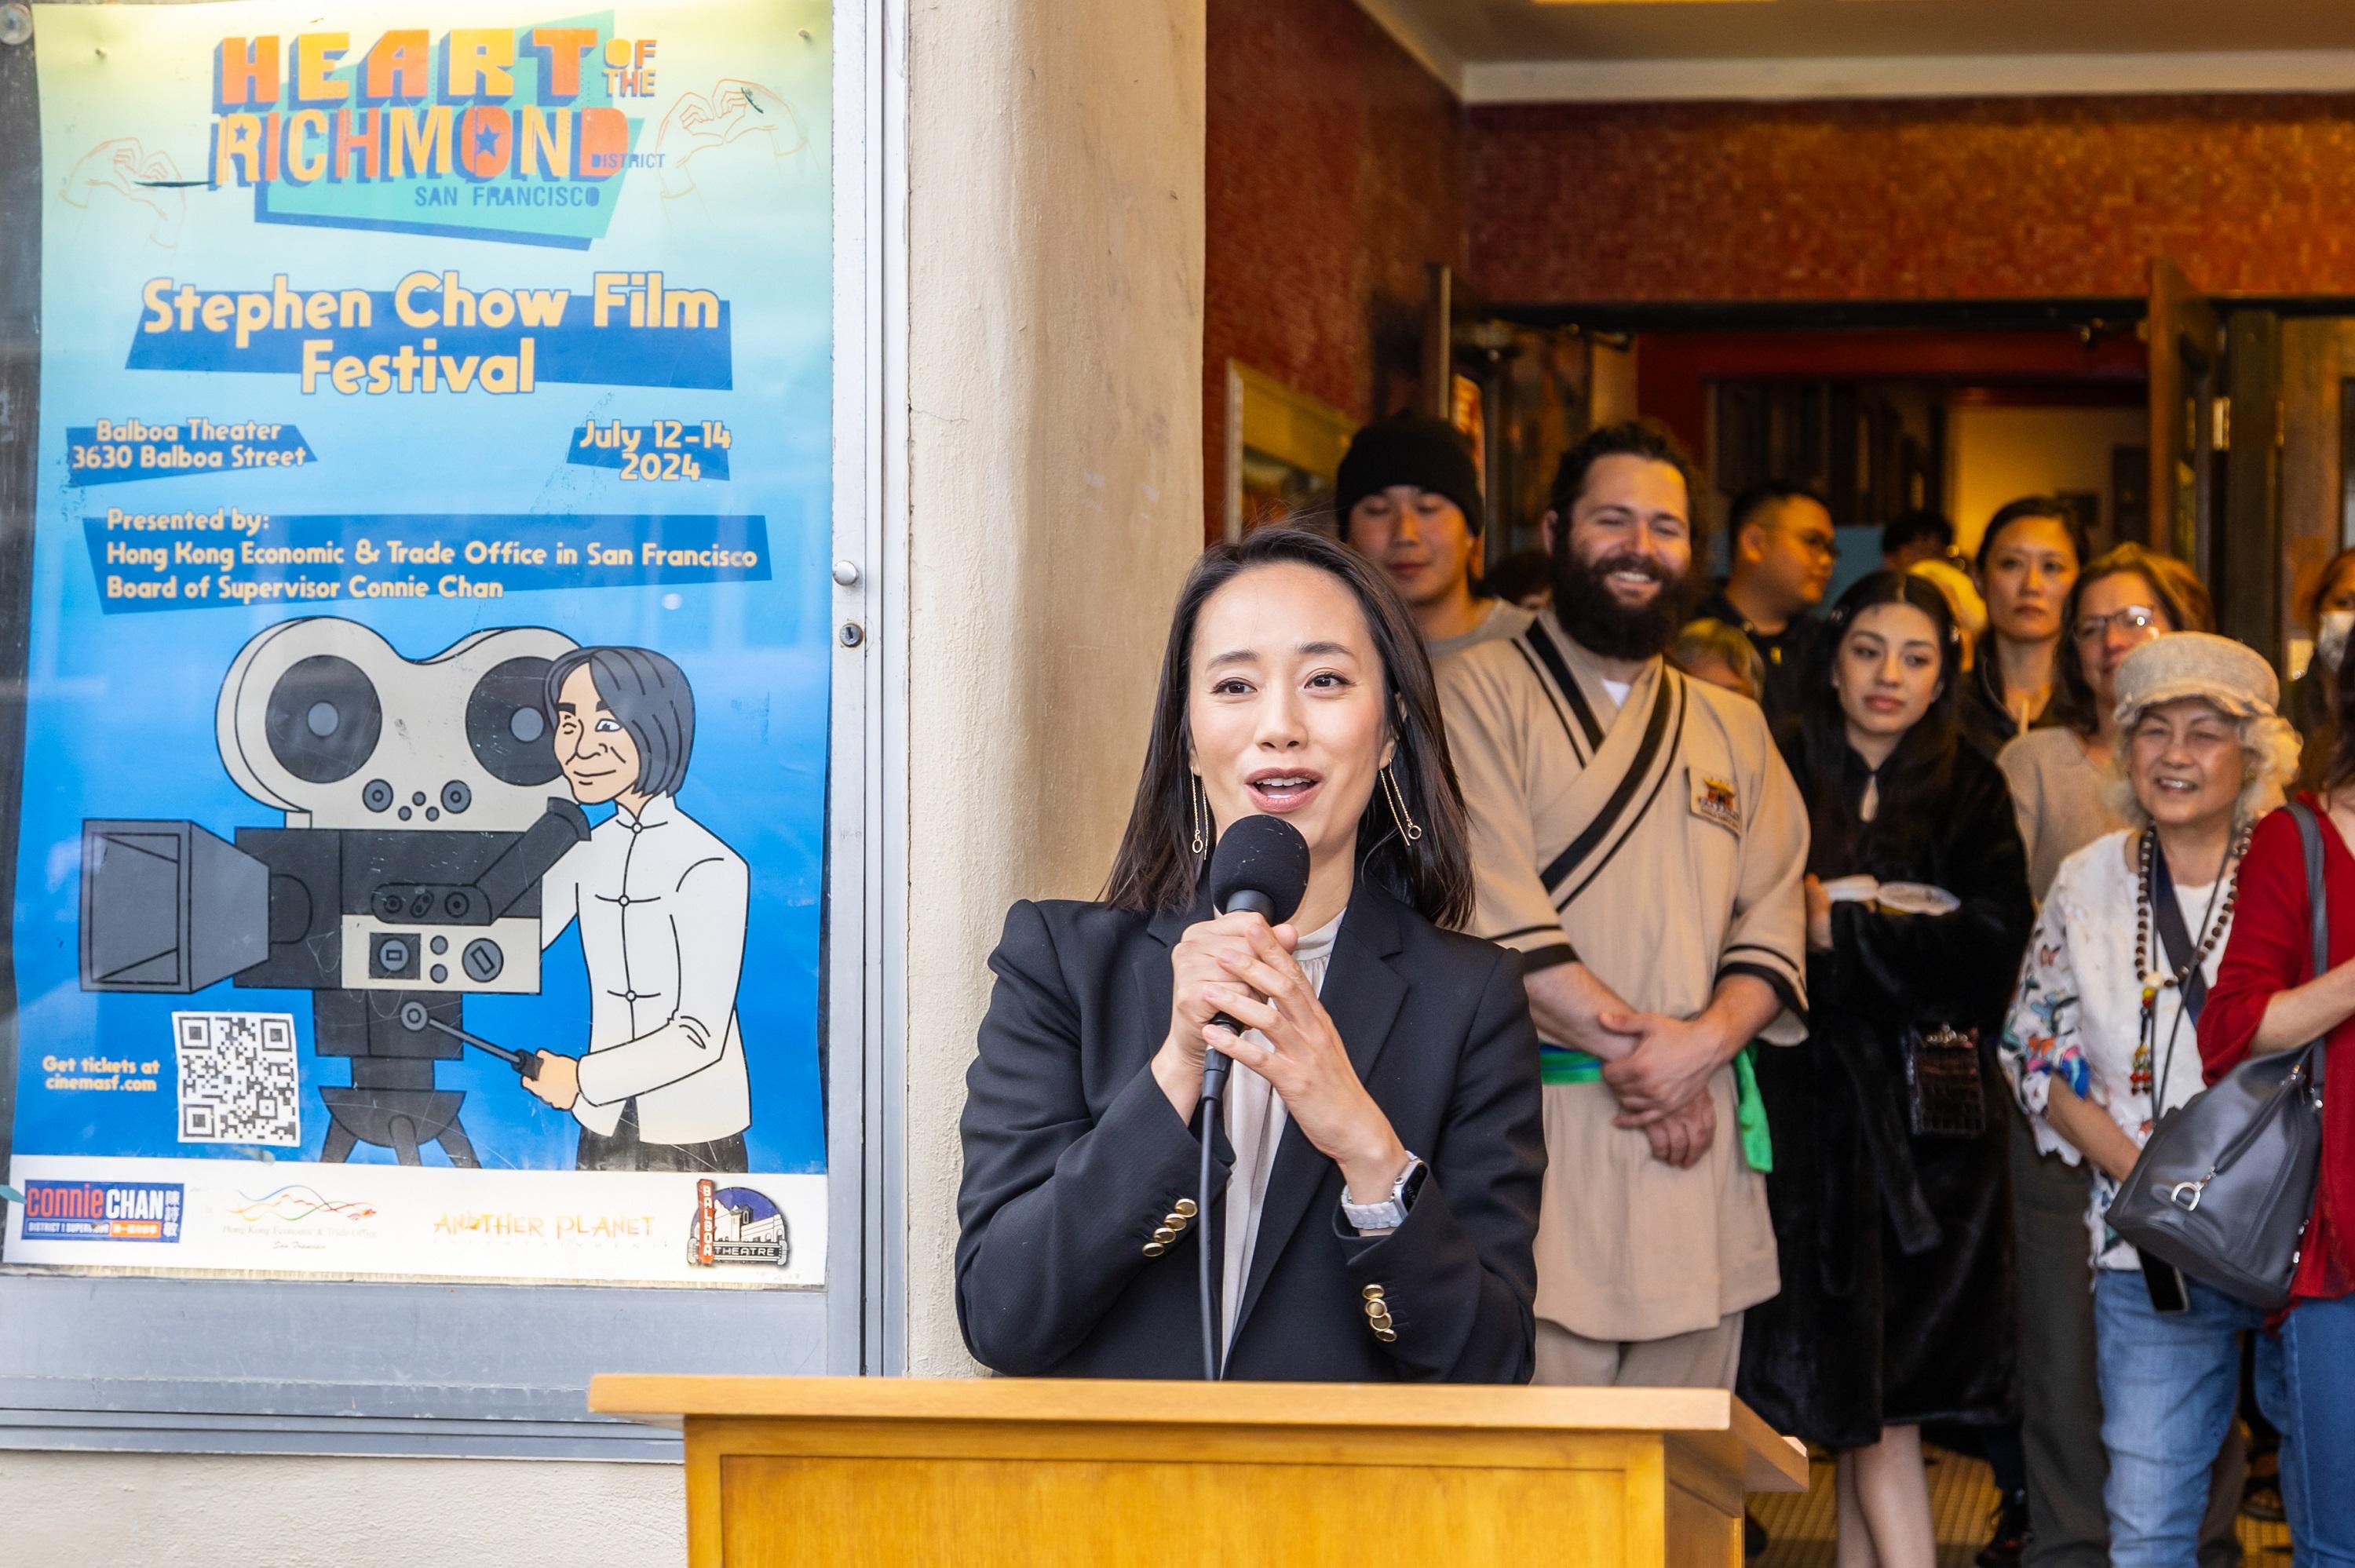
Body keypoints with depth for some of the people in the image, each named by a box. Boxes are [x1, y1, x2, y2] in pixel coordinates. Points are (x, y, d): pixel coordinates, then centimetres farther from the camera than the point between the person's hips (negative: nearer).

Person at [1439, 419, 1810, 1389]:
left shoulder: (1733, 729, 21)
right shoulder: (1482, 691, 3)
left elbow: (1774, 919, 11)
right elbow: (1494, 911, -8)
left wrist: (1703, 1042, -8)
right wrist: (1635, 1043, -10)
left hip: (1695, 1139, 5)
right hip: (1535, 1127, -5)